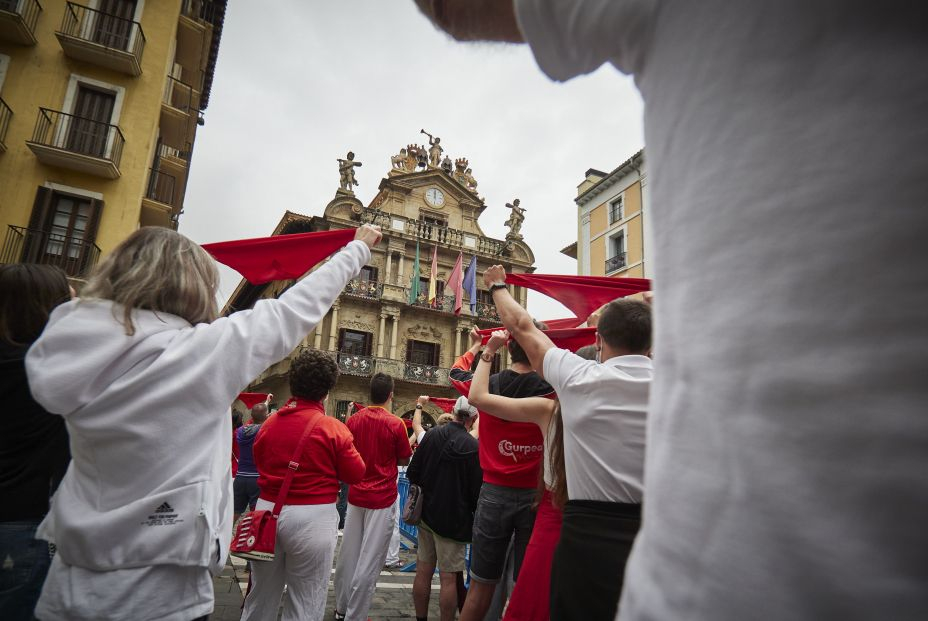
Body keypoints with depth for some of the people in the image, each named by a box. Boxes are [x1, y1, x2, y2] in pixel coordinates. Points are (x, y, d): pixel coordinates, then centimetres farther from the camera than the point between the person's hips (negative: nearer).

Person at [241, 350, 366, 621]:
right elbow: (356, 474, -7)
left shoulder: (270, 423, 0)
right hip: (312, 517, -5)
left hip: (268, 509, 5)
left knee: (262, 596, 22)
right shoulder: (333, 428, -15)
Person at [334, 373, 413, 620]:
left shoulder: (353, 420, -1)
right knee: (369, 561, 4)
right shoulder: (395, 423, -14)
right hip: (382, 498, -5)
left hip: (355, 495, 5)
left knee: (348, 554, 17)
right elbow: (405, 460, -3)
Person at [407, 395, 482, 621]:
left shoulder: (432, 435, -6)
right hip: (453, 518, -5)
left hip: (427, 512, 5)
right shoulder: (473, 446, -18)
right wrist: (476, 515, 6)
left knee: (423, 572, 15)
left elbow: (412, 473, 1)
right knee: (448, 578, 5)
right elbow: (476, 490, -12)